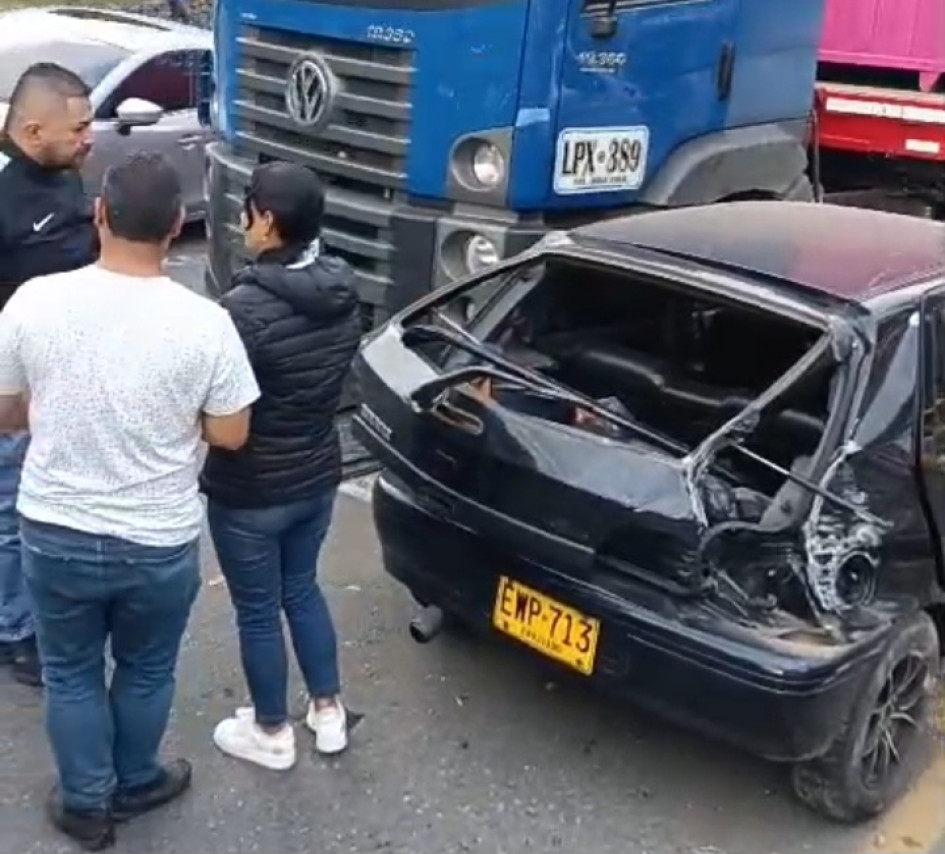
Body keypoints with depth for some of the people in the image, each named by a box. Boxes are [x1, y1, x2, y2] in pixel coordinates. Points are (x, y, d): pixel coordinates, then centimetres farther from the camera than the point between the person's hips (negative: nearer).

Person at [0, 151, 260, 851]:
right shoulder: (204, 322, -18)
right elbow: (231, 434, -9)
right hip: (160, 543, -1)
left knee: (71, 674, 23)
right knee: (146, 672, 24)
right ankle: (134, 784, 44)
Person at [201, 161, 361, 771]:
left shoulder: (247, 307, -27)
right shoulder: (344, 292, -5)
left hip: (250, 491, -6)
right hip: (318, 476, 7)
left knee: (258, 611, 14)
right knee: (302, 589, 26)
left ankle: (272, 734, 32)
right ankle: (330, 712, 38)